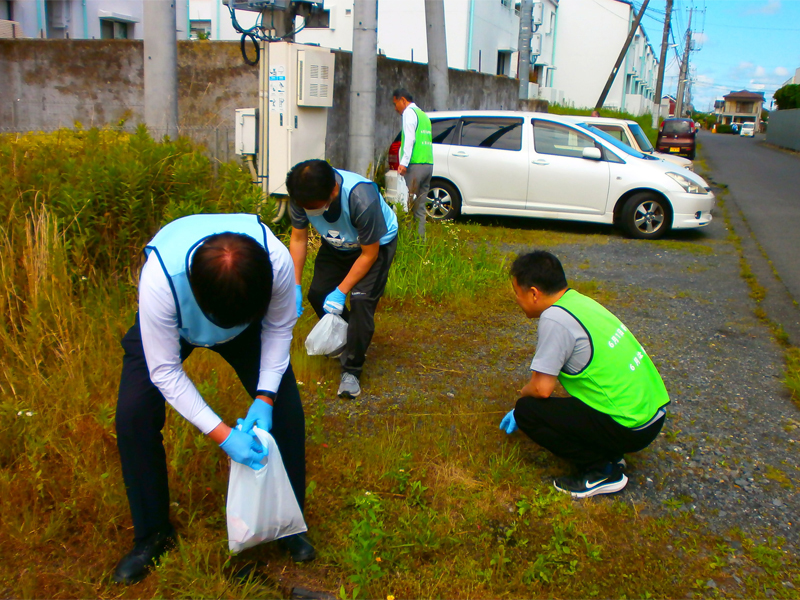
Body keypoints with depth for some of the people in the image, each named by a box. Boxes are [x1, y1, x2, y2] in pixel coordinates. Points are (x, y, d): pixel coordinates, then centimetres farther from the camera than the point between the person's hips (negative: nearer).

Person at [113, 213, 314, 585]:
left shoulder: (278, 261, -40)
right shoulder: (159, 279, -44)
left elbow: (278, 329, -19)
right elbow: (165, 372, -32)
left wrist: (265, 398, -27)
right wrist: (222, 435, -35)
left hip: (247, 325, 2)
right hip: (171, 324, -1)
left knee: (285, 407, -10)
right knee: (133, 416, -16)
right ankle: (152, 534, 8)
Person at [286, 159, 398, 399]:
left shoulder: (362, 199, -42)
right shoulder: (302, 195, -28)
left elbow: (369, 254, -28)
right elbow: (298, 239, -13)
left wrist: (341, 291, -25)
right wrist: (296, 286, -16)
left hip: (376, 243, -5)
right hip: (337, 244, 6)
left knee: (361, 300, -21)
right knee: (317, 293, 2)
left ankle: (352, 369, -6)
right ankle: (345, 339, 30)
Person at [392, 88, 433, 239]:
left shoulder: (409, 112, 0)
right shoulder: (423, 115, 25)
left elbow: (409, 139, -13)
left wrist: (404, 163, -20)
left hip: (415, 165, -8)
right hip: (428, 164, 8)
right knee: (420, 207, 7)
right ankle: (420, 237, 5)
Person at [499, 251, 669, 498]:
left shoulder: (554, 318, -19)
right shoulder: (577, 301, 9)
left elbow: (542, 388, -17)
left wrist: (523, 393, 5)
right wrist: (529, 392, 28)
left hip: (631, 428, -9)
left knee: (527, 410, -7)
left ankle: (600, 471, -1)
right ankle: (610, 455, 14)